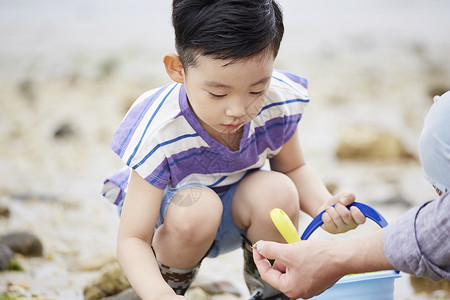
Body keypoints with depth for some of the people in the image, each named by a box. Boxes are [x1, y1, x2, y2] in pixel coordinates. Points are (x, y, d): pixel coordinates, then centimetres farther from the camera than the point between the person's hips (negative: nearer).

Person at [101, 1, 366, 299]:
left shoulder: (278, 104, -23)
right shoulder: (158, 136, -34)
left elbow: (294, 169, -2)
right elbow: (133, 239, -31)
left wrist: (325, 206, -25)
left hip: (235, 209, 4)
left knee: (277, 191, -29)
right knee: (197, 207, -37)